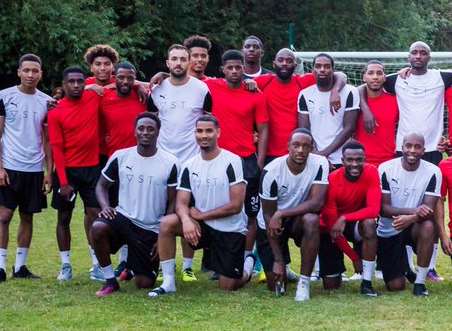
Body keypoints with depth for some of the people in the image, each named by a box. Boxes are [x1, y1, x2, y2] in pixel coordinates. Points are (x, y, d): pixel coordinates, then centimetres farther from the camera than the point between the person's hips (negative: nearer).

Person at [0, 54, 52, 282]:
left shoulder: (46, 102, 7)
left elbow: (47, 140, 10)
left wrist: (49, 172, 3)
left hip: (35, 169, 3)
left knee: (27, 217, 7)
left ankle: (20, 266, 15)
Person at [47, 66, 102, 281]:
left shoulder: (94, 98, 0)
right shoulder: (56, 112, -8)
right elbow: (57, 148, -9)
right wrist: (63, 181, -14)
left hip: (92, 168, 2)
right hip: (67, 169, -2)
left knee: (94, 215, -3)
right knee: (64, 217, 5)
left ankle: (97, 267, 0)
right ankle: (65, 266, 13)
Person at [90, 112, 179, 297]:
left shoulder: (170, 164, -6)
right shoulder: (120, 157, -2)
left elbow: (173, 204, -2)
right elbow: (102, 185, 9)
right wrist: (105, 206, -12)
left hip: (152, 229, -1)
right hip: (123, 217, 1)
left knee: (144, 284, -3)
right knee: (97, 228, -33)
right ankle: (110, 281, -14)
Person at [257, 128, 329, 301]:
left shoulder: (319, 164, -20)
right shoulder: (272, 171, -23)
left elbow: (317, 202, -28)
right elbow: (268, 214, -17)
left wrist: (281, 214, -35)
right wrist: (278, 260, -19)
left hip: (298, 218, 1)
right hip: (271, 225, -1)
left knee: (312, 220, -36)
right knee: (276, 284, -4)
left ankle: (304, 281, -23)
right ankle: (283, 270, 35)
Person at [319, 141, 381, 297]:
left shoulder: (371, 172, -20)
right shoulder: (332, 180, -25)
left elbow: (374, 209, -27)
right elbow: (331, 223, -21)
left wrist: (344, 218, -39)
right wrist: (354, 258, -20)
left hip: (356, 223, 1)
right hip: (332, 228, -1)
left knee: (369, 224, -36)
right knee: (331, 286, -6)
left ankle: (367, 283, -25)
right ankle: (336, 269, 32)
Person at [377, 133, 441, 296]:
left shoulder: (433, 172, -14)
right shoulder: (386, 169, -15)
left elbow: (429, 210, -19)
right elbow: (383, 208, -18)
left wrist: (411, 219, -41)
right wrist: (413, 211, -35)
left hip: (413, 228, 0)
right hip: (388, 232, 0)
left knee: (428, 226, -36)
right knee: (396, 286, -7)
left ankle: (420, 282, -20)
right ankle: (404, 268, 32)